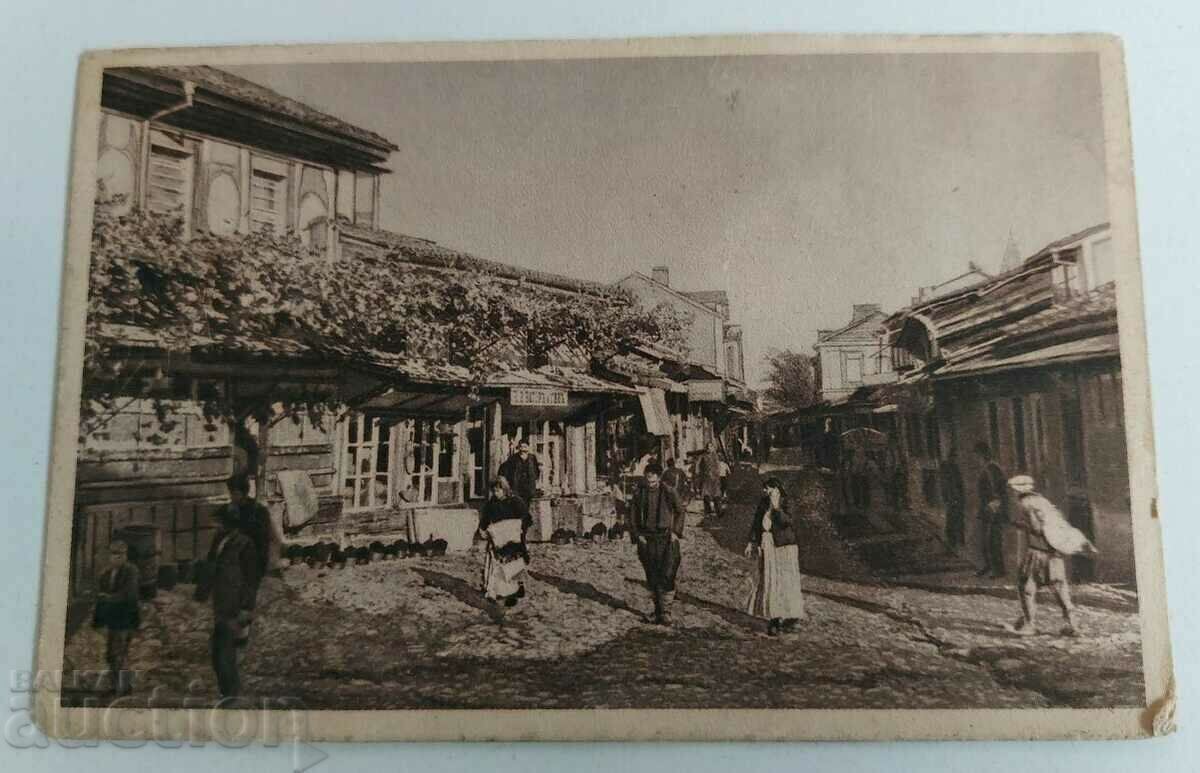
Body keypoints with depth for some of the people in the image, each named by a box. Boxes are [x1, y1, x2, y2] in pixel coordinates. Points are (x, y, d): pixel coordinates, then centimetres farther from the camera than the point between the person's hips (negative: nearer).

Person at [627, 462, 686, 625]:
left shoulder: (669, 492, -4)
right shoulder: (639, 494, 2)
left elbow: (679, 512, 8)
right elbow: (632, 516, 10)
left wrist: (676, 532, -1)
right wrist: (637, 535, 0)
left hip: (666, 538, -3)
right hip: (646, 539, 3)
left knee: (667, 576, -8)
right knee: (652, 577, 8)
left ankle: (665, 611, 1)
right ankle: (657, 610, 19)